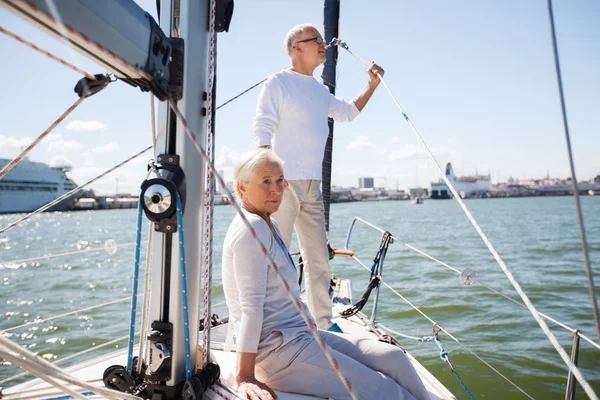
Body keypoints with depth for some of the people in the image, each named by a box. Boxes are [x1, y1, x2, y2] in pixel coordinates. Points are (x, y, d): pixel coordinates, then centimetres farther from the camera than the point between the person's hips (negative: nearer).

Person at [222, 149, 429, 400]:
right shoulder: (251, 229, -15)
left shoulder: (270, 227, 14)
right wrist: (245, 378, -21)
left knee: (393, 358, 0)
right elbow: (251, 306, -21)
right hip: (278, 349, -9)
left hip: (301, 334, 9)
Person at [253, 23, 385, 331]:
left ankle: (323, 322, 21)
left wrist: (372, 85, 25)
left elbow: (348, 112, 34)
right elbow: (262, 132, -11)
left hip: (312, 185, 7)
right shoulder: (278, 83, -2)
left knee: (318, 257, 10)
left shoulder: (319, 90, 18)